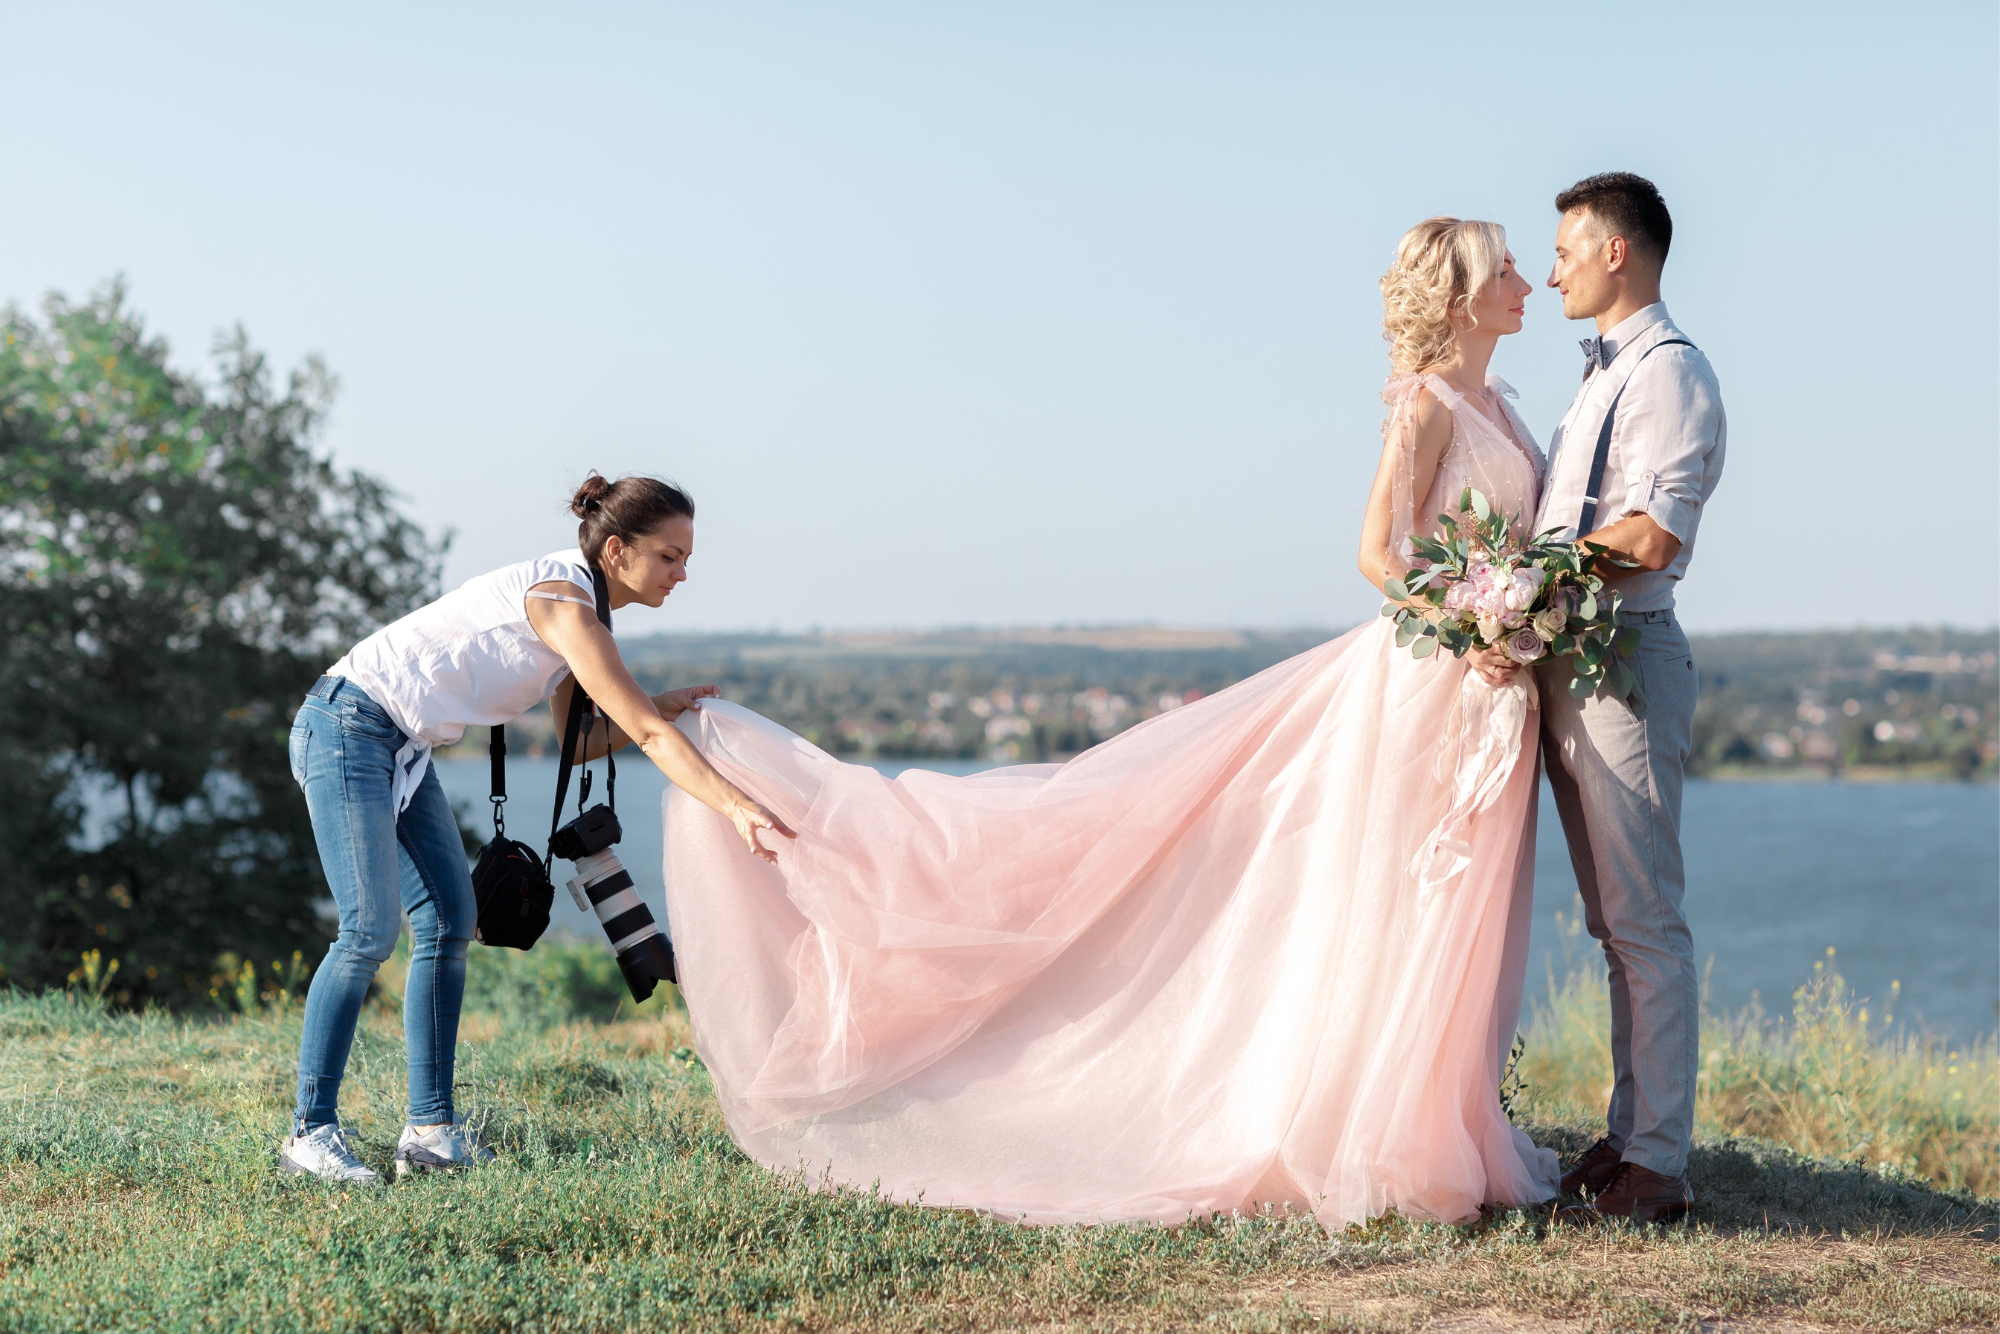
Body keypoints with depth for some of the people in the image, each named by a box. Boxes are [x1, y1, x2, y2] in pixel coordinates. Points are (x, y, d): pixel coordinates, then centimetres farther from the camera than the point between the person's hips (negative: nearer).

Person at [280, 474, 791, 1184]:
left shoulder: (577, 607, 10)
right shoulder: (560, 600, -20)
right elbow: (647, 734, -25)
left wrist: (657, 710, -1)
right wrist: (739, 808, -29)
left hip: (401, 750, 10)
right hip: (346, 725, -10)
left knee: (449, 919, 3)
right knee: (372, 928, -15)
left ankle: (430, 1129, 4)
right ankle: (310, 1131, -8)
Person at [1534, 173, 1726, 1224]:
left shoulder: (1670, 373, -10)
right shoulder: (1604, 375, 20)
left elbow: (1652, 538, -21)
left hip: (1625, 663, -10)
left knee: (1645, 921, -7)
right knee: (1614, 923, 12)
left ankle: (1658, 1165, -4)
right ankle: (1628, 1136, 19)